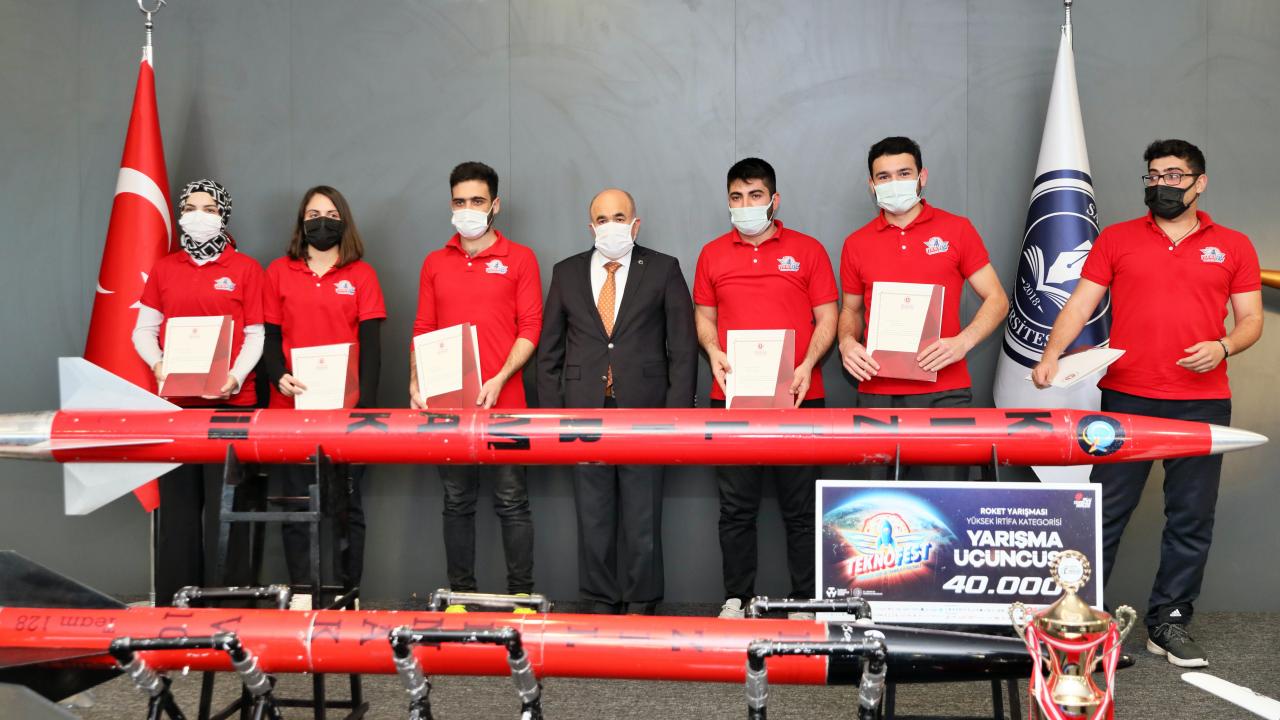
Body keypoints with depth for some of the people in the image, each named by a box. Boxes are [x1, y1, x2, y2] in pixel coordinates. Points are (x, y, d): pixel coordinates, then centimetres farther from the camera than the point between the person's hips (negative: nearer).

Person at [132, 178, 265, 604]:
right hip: (175, 401, 2)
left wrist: (236, 377, -16)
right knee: (177, 503, 4)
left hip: (231, 401, -2)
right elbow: (144, 330, 13)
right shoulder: (163, 269, 13)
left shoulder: (245, 269, 5)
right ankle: (174, 601, 11)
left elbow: (256, 334, 1)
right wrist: (158, 364, -8)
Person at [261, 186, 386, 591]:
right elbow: (269, 337, 8)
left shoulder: (361, 275, 6)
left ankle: (345, 593, 11)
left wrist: (366, 404, -8)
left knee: (346, 505, 4)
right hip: (291, 406, 1)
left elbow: (371, 344, 1)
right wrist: (278, 377, -12)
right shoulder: (279, 272, 10)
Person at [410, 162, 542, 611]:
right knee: (457, 502, 9)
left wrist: (499, 379, -14)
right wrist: (416, 383, -2)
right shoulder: (435, 263, 14)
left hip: (502, 403, -3)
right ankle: (461, 593, 17)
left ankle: (521, 595, 8)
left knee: (511, 502, 0)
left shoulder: (519, 259, 4)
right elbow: (422, 331, 13)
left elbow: (530, 329, -2)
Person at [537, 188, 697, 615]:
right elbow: (549, 351, 11)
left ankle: (643, 608, 15)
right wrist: (552, 415, 3)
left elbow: (683, 350, 2)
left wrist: (677, 415, -6)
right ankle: (600, 605, 20)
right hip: (585, 416, 2)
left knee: (643, 521, 3)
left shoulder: (663, 271, 4)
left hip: (644, 414, -2)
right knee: (593, 520, 8)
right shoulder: (567, 273, 11)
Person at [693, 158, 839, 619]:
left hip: (798, 397, -1)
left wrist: (807, 365, -12)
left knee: (800, 506, 4)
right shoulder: (713, 254, 11)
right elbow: (704, 317, 16)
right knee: (736, 507, 6)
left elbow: (827, 319, 4)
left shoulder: (807, 250, 5)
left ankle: (804, 602, 13)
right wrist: (713, 353, -4)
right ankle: (737, 599, 16)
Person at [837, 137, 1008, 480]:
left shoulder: (956, 230, 3)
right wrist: (847, 342, -2)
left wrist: (963, 342, -12)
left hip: (944, 393, -2)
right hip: (876, 394, 2)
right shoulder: (856, 244, 10)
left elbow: (996, 300, 4)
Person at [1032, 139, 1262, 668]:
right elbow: (1080, 305, 2)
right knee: (1106, 510, 2)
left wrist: (1224, 347, -12)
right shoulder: (1116, 240, 8)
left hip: (1203, 402, 1)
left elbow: (1251, 319, 9)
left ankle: (1169, 622, 19)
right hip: (1126, 399, -1)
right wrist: (1052, 353, -14)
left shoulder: (1233, 247, 10)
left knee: (1191, 519, 7)